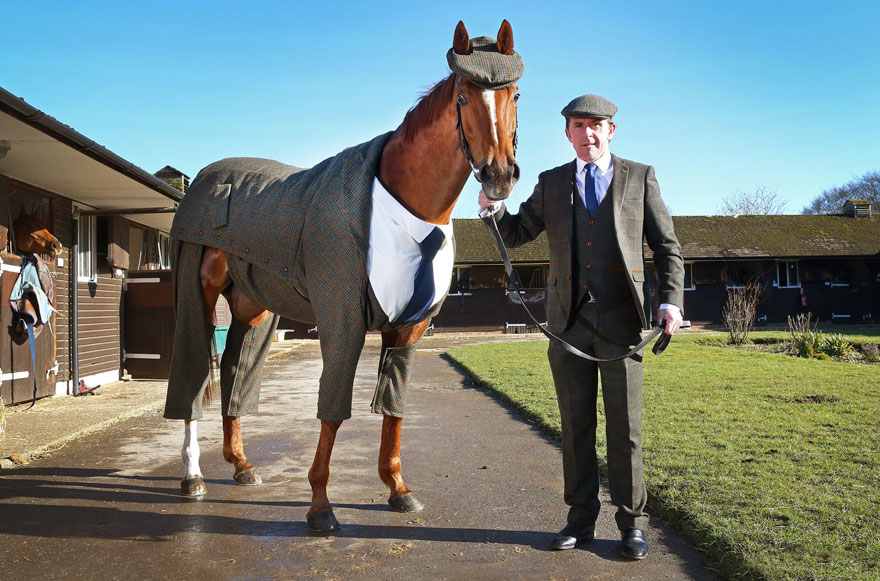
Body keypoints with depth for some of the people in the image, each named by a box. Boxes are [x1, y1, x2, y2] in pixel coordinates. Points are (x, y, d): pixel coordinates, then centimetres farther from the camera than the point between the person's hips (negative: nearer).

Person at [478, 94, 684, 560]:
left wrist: (671, 300, -8)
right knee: (575, 426, 10)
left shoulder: (640, 177, 7)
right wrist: (492, 205, -8)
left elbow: (666, 247, 6)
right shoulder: (551, 183, 12)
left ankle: (632, 524, 19)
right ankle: (581, 518, 23)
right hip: (568, 322, 2)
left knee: (625, 428, 4)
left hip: (620, 321, -2)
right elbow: (516, 234, 13)